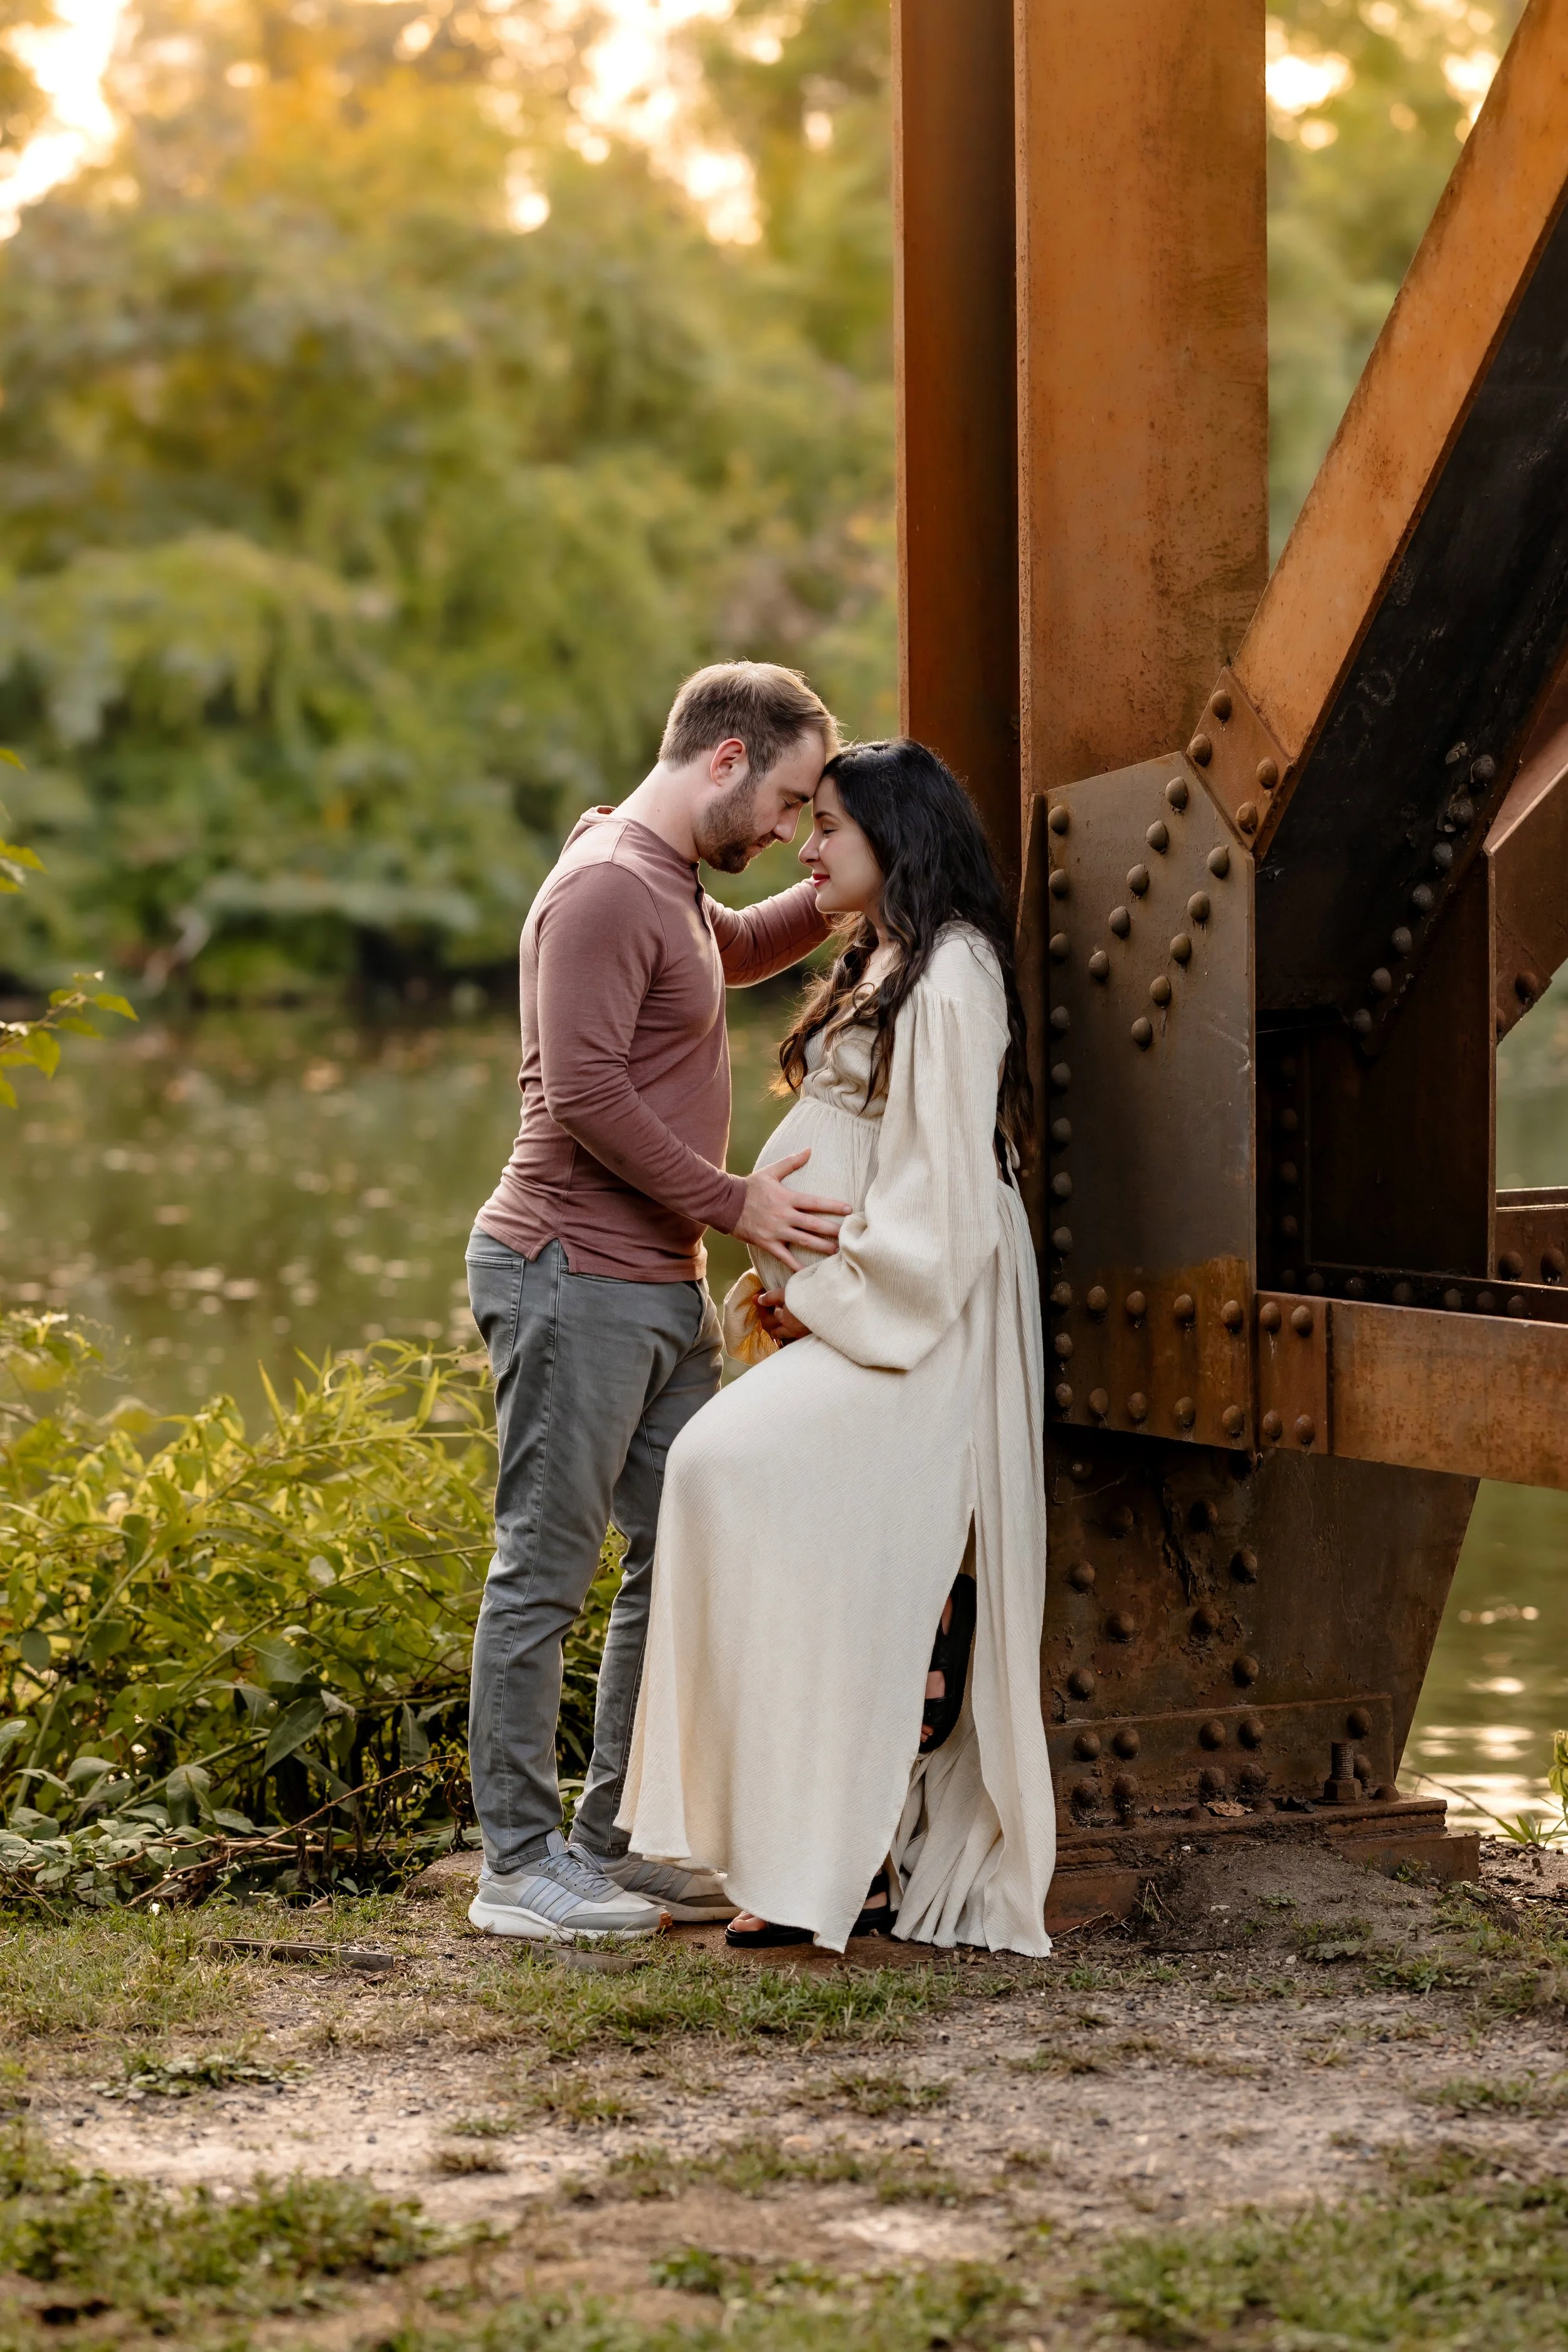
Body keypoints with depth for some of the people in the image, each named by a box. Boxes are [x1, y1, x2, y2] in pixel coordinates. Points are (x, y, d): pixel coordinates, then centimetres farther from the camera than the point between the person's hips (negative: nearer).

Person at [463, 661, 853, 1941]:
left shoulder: (671, 886, 17)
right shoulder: (606, 886, -15)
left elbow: (737, 949, 41)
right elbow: (585, 1093, -22)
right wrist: (735, 1201, -17)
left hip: (663, 1286, 10)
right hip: (574, 1279, -10)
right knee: (546, 1571, -4)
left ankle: (616, 1838, 19)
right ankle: (521, 1865, 2)